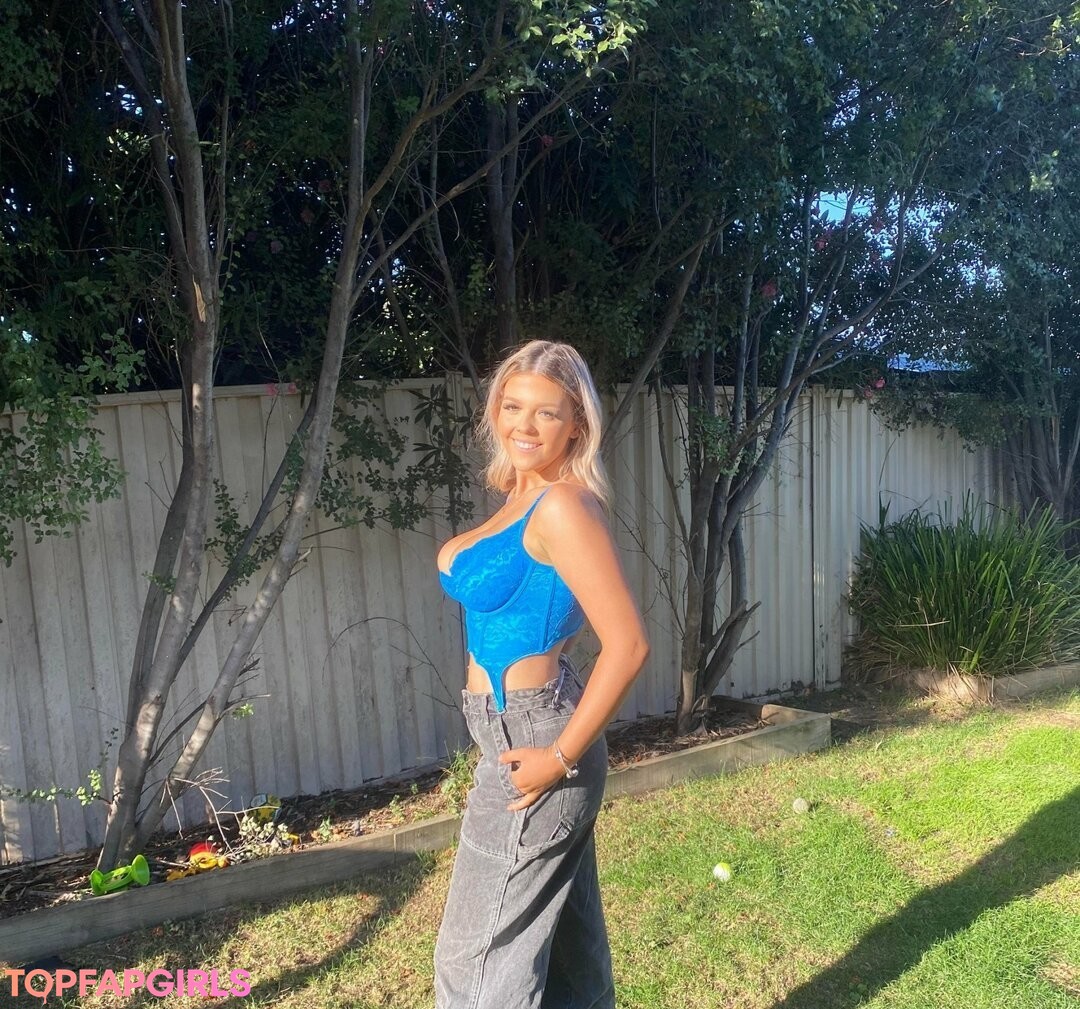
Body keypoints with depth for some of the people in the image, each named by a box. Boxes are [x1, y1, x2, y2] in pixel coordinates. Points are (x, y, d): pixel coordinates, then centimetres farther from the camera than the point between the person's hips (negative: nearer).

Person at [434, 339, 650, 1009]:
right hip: (525, 730, 9)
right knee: (568, 937, 23)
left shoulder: (563, 505, -20)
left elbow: (628, 645, -24)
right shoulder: (521, 499, 8)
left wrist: (560, 756, -20)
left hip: (530, 740, -9)